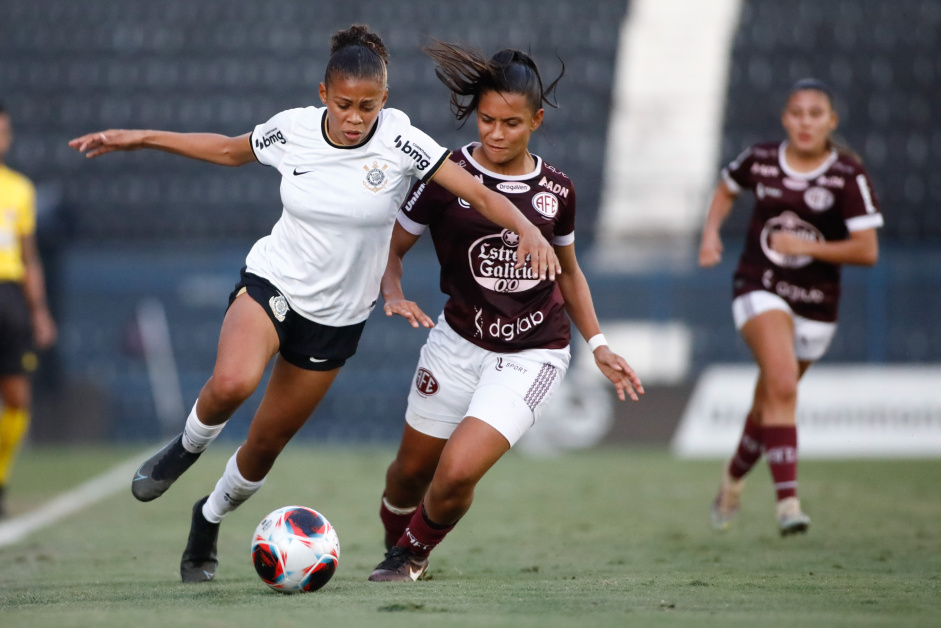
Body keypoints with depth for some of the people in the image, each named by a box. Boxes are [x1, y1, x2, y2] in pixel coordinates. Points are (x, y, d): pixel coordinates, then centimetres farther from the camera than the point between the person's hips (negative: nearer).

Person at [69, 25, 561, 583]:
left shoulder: (400, 141, -15)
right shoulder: (293, 129, -10)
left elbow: (481, 193, -17)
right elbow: (229, 150, 11)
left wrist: (529, 230, -36)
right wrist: (139, 138, 8)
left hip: (337, 317, 0)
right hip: (271, 283, 0)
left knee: (266, 443, 8)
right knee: (232, 383, -33)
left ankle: (210, 520, 39)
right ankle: (186, 449, 1)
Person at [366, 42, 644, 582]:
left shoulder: (557, 190, -2)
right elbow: (391, 246, 0)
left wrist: (599, 345, 8)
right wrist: (394, 295, -20)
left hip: (533, 354, -1)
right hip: (459, 342, 1)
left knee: (458, 472, -17)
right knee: (412, 469, 12)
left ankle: (414, 553, 15)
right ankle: (393, 542, 48)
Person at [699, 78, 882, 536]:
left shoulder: (848, 177, -11)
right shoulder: (760, 160, -3)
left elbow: (867, 251, -15)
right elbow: (727, 187, 20)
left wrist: (805, 246, -21)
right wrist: (711, 232, 4)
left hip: (815, 302, 1)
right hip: (759, 289, -1)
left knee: (771, 399, 16)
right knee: (782, 384, -24)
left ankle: (734, 475, 46)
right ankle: (787, 500, -30)